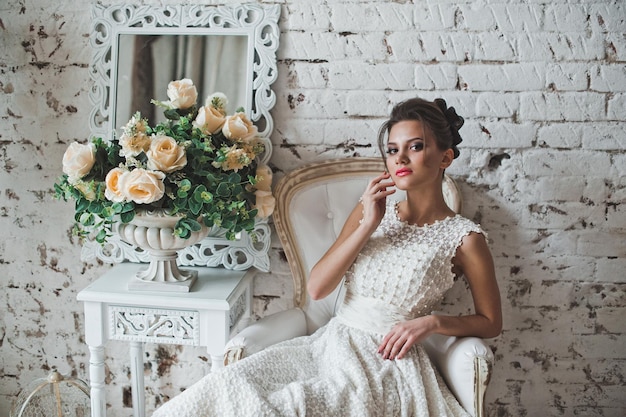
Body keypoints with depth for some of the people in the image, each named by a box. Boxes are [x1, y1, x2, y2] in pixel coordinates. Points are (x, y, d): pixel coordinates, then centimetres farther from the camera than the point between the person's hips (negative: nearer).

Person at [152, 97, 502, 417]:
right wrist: (368, 225, -8)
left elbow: (491, 322, 6)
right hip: (331, 343, 5)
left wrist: (431, 321, -11)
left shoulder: (464, 237, -3)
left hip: (386, 362, -5)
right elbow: (317, 288, 1)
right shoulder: (373, 210, 10)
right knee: (230, 384, -20)